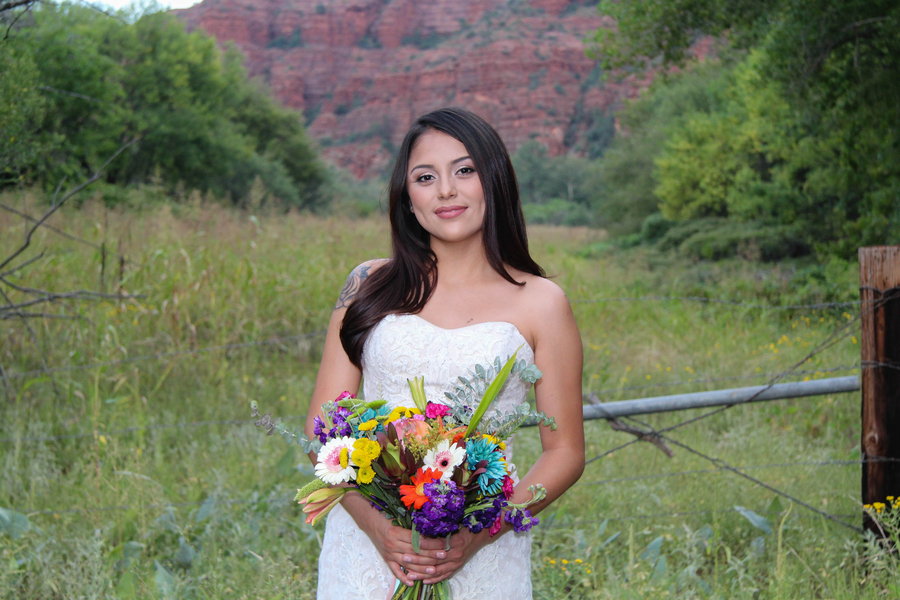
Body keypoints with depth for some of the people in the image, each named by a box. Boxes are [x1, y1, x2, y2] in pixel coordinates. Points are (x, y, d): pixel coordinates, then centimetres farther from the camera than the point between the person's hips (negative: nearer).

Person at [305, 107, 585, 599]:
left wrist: (479, 534, -12)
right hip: (368, 546, 1)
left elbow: (565, 453, 2)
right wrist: (377, 525, -14)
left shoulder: (539, 303, 0)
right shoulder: (370, 286, 4)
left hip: (481, 559, -1)